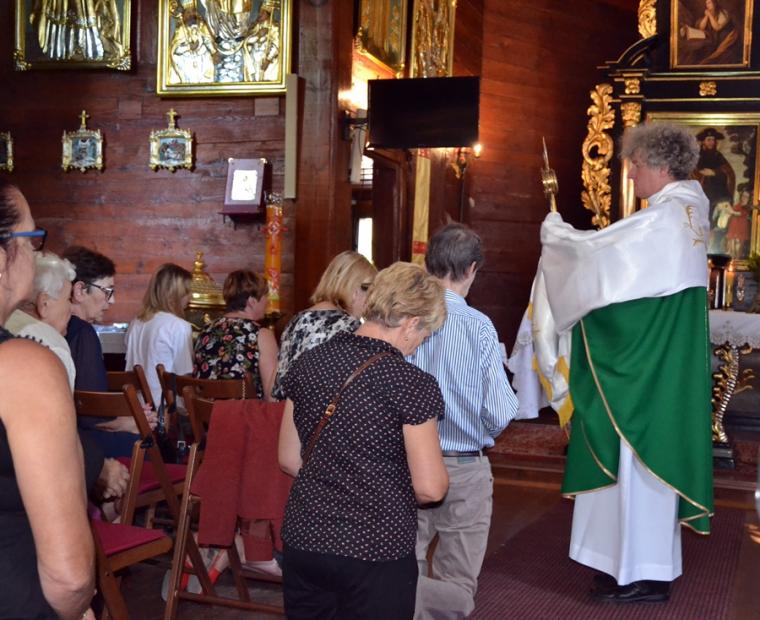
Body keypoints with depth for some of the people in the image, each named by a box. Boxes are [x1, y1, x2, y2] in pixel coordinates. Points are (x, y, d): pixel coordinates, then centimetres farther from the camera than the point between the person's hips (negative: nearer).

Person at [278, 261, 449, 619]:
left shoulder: (308, 363, 1)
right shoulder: (412, 384, -15)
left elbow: (289, 460, 8)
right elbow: (430, 488, -13)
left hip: (304, 540, 5)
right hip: (375, 551, -5)